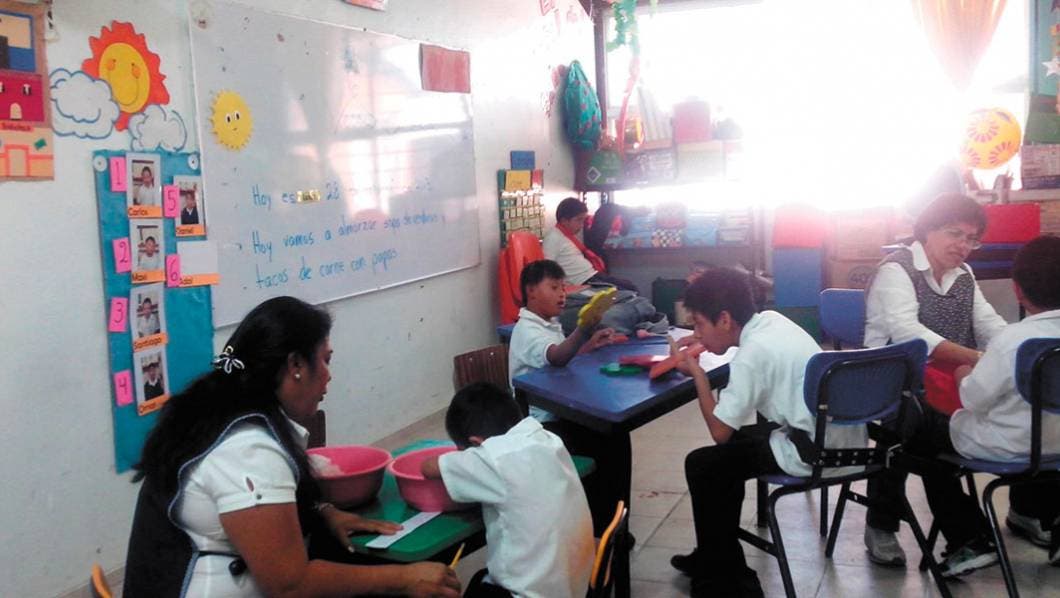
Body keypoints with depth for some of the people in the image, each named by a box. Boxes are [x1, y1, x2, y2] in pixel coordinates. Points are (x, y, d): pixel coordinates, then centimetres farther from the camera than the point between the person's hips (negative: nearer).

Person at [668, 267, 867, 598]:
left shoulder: (752, 354, -19)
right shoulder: (772, 320, 4)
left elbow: (719, 432, -13)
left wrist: (697, 374, -4)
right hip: (846, 438, 9)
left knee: (701, 465, 3)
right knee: (733, 445, 24)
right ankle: (716, 557, 34)